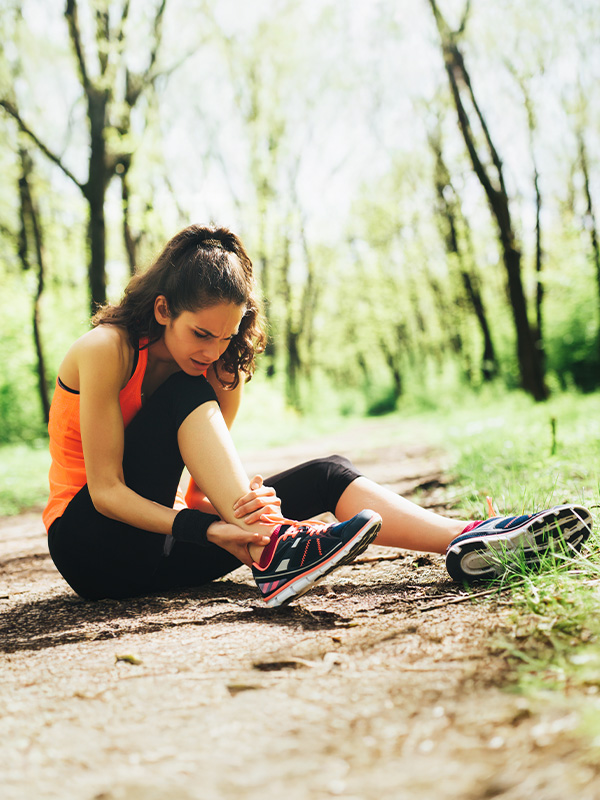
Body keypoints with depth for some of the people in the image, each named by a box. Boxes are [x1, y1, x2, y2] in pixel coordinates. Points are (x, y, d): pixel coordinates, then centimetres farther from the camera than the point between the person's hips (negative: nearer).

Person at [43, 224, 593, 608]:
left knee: (324, 476, -15)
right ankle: (270, 549, -39)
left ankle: (466, 541, -30)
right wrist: (206, 528, -34)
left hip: (166, 553, 5)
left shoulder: (223, 371, -1)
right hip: (88, 544, -5)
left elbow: (203, 485, -8)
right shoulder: (108, 349, -19)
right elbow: (105, 489, -23)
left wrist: (245, 502, -31)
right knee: (188, 396, -28)